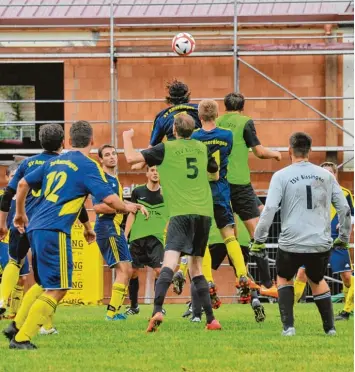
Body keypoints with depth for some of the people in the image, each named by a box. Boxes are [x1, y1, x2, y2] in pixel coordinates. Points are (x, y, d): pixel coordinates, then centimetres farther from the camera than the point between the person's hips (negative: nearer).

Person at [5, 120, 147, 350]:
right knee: (57, 289, -6)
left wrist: (20, 213, 34)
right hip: (55, 231, -8)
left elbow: (23, 184, 21)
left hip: (35, 228, 8)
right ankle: (22, 338, -13)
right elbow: (109, 198, -10)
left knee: (47, 285, 22)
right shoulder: (88, 166, -3)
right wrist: (127, 208, 10)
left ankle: (17, 326, 17)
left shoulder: (54, 162, 18)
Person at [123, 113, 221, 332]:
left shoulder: (166, 149, 2)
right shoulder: (202, 148, 17)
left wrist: (127, 137, 17)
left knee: (170, 261, -17)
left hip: (181, 213, -5)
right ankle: (211, 320, 11)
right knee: (196, 266, 16)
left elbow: (131, 158, -1)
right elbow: (216, 175, 33)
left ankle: (158, 311, -37)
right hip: (204, 213, 5)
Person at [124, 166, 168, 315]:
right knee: (133, 271, 3)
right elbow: (131, 215, 11)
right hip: (137, 237, 1)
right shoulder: (138, 192, 7)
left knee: (159, 270, -13)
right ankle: (134, 306, 19)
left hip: (157, 237, -1)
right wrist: (124, 236, 5)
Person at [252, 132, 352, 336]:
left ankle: (288, 326, 9)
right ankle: (330, 327, 21)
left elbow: (269, 209, -10)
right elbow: (344, 208, 10)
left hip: (291, 243, -2)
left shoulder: (281, 176, -2)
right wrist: (344, 237, 21)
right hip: (321, 243, 2)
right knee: (317, 281, 28)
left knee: (284, 279, 24)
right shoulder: (326, 176, 7)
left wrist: (259, 239, -3)